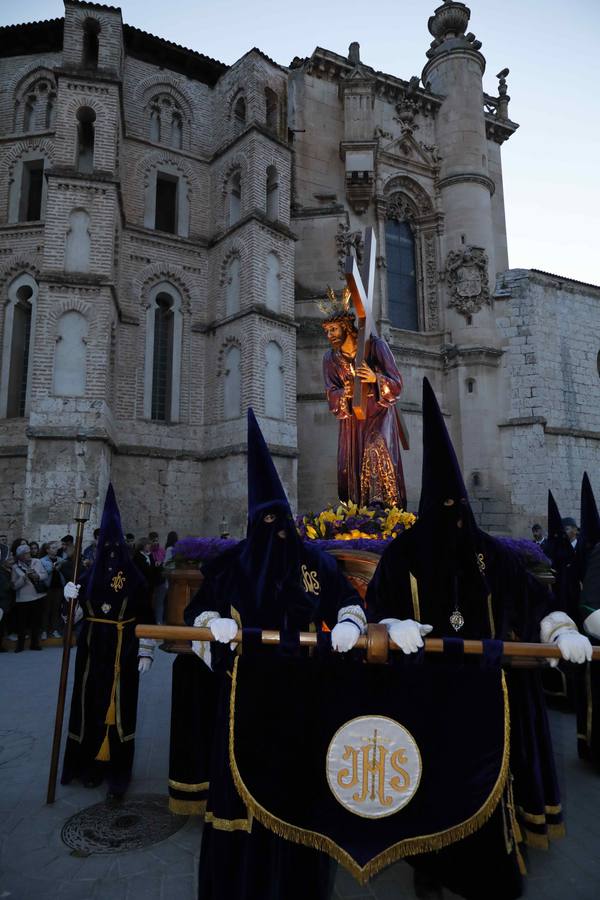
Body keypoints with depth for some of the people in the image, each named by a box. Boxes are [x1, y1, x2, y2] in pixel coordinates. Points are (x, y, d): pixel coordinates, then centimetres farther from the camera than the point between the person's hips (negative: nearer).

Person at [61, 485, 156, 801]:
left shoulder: (134, 576, -4)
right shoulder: (90, 573, 5)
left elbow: (146, 617, -4)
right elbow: (78, 611, 7)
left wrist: (146, 653, -7)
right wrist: (70, 596, -13)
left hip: (123, 652, -3)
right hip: (92, 650, 3)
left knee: (119, 705, -1)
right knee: (91, 703, 8)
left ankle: (118, 770, 10)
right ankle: (92, 762, 25)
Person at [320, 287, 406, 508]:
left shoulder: (375, 345, -11)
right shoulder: (330, 358, 0)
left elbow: (397, 384, -12)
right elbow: (331, 395, -6)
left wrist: (375, 378, -33)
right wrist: (345, 394, -29)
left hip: (379, 412, -3)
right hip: (351, 419, 3)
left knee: (377, 450, -28)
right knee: (350, 467, 0)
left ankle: (383, 505, -25)